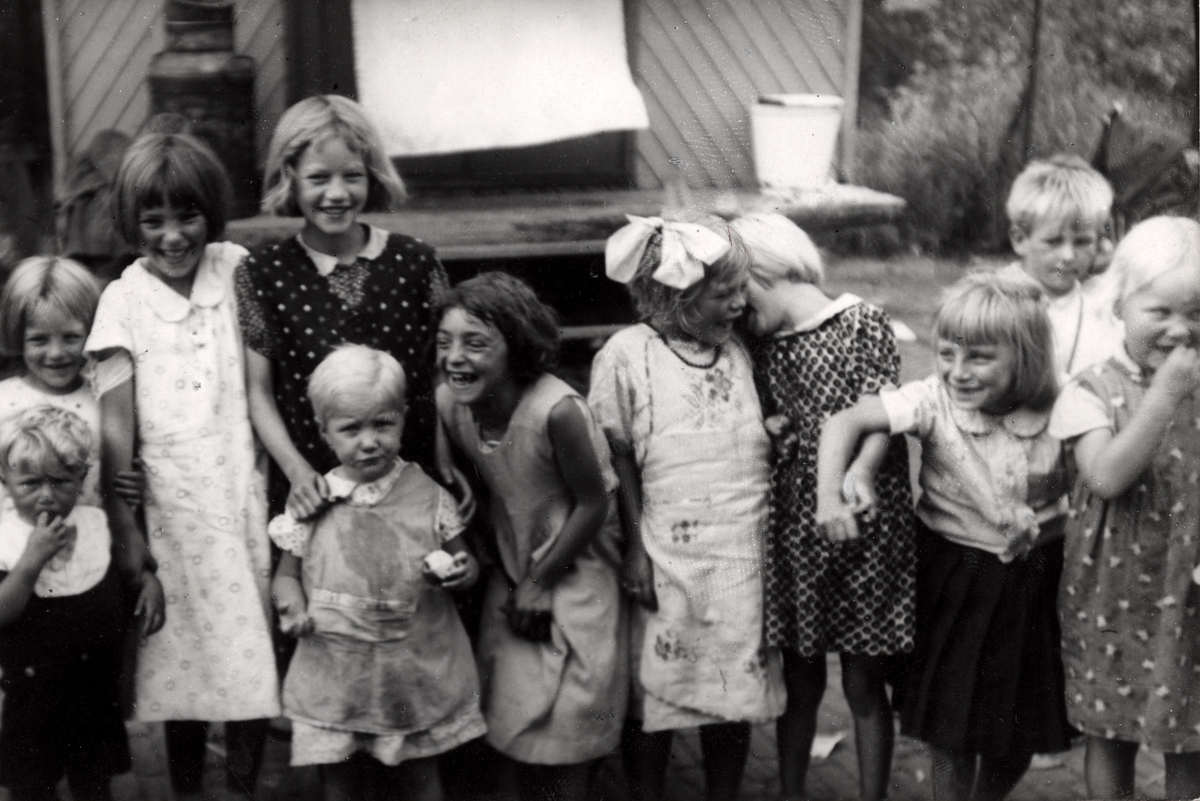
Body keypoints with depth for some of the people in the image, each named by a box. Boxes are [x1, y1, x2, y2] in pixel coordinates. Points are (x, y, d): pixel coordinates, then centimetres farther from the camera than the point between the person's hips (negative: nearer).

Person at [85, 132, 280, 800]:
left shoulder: (237, 270, 0)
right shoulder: (124, 300, -5)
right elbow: (116, 426, -5)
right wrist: (126, 533, -8)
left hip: (246, 492, 1)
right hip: (172, 504, -1)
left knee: (253, 658, 6)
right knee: (183, 661, 7)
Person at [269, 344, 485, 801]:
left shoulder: (427, 496, -4)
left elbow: (464, 563, 7)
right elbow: (287, 574, 7)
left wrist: (460, 571, -16)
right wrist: (291, 604, -14)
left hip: (417, 674, 0)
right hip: (335, 677, 0)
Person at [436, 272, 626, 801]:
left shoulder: (555, 411, -29)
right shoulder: (449, 403, -12)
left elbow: (594, 503, -19)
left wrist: (541, 583, -12)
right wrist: (491, 564, -4)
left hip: (574, 574, -5)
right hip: (510, 572, 5)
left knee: (564, 741, 3)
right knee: (512, 728, 12)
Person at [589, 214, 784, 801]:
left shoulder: (737, 353, 7)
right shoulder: (627, 354, -8)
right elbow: (618, 459, -5)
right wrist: (636, 547, -8)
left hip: (744, 560, 4)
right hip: (669, 563, -4)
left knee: (733, 705, 11)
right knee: (654, 705, 5)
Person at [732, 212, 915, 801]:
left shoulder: (864, 324, -5)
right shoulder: (761, 345, 10)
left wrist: (859, 474, -32)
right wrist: (761, 430, -6)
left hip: (863, 528, -4)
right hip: (792, 526, 4)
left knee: (864, 685, 5)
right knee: (800, 682, 12)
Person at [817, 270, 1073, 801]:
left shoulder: (1058, 411, -15)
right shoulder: (933, 402, -19)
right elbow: (847, 421, -20)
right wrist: (829, 495, -30)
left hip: (1035, 578, 2)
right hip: (954, 575, -1)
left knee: (1021, 726, 15)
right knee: (950, 722, 8)